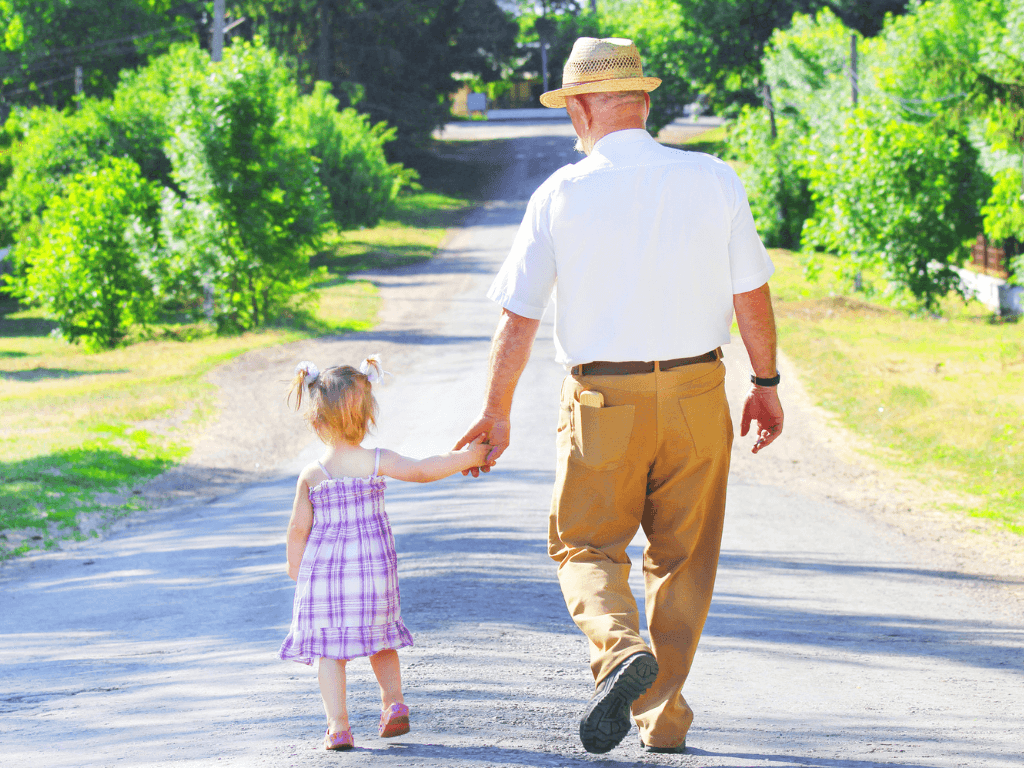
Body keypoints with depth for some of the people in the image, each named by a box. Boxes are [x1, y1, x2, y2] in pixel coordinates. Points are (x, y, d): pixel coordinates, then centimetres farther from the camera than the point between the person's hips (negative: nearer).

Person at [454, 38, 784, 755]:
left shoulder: (561, 194, -7)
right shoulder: (715, 180, -3)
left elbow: (518, 318, -3)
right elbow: (752, 295, 1)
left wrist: (496, 413, 7)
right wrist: (766, 385, 14)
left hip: (603, 400, -2)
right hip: (696, 397, 2)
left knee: (588, 546, 12)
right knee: (682, 558, 14)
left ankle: (620, 648, -17)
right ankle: (664, 716, 17)